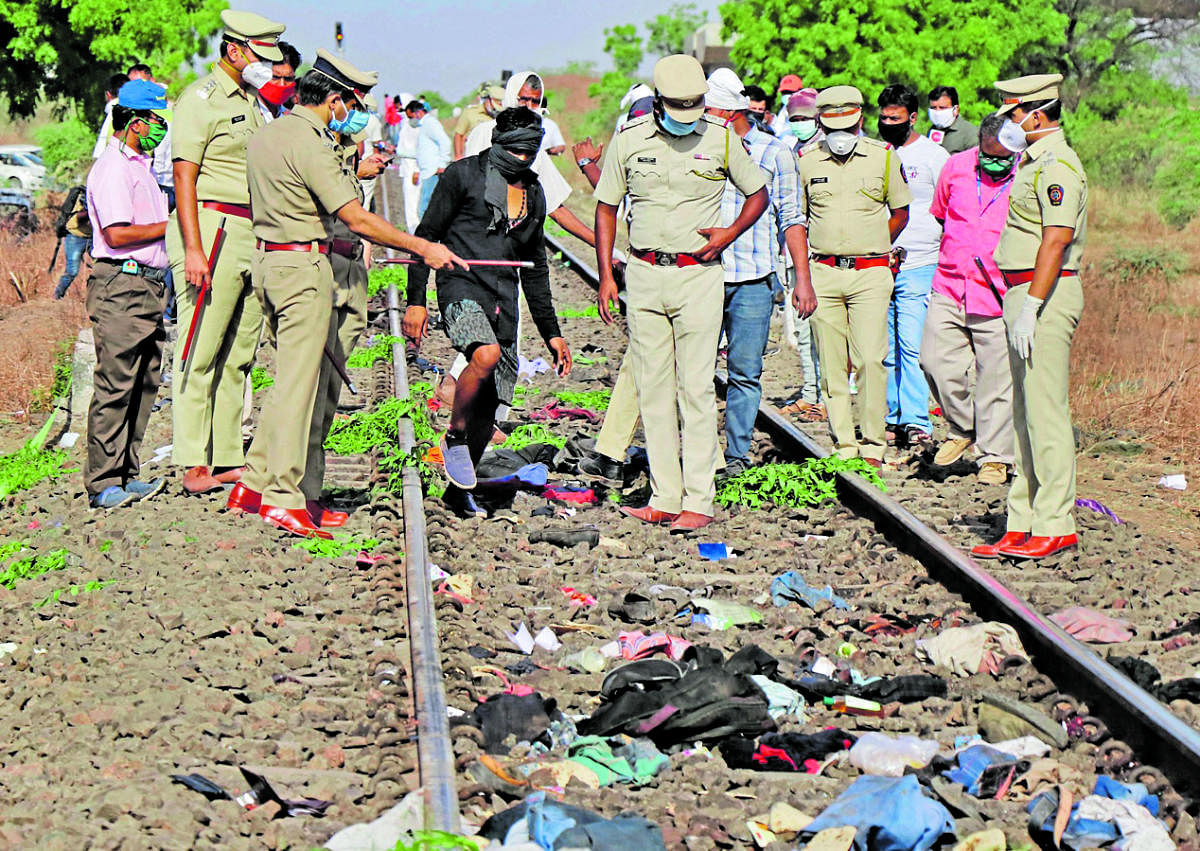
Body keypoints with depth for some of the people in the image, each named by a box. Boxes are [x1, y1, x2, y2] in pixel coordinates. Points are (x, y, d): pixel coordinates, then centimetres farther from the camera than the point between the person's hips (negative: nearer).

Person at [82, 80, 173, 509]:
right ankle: (102, 484, -4)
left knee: (143, 384, 10)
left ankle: (125, 475, 16)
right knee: (115, 385, -8)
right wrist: (170, 226, -11)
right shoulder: (112, 168, -11)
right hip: (120, 286, -10)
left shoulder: (139, 165, 20)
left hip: (148, 287, 10)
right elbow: (118, 234, -19)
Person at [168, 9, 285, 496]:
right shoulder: (201, 98, -5)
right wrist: (193, 249, -19)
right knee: (201, 353, -6)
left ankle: (228, 459, 13)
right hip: (213, 230, -8)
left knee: (239, 355, 8)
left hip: (255, 235, 8)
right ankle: (194, 466, -4)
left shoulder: (254, 101, 20)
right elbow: (184, 176, -12)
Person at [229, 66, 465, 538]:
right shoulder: (310, 145, -17)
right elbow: (358, 221, -18)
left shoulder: (265, 135, 12)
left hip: (267, 261, 9)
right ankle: (282, 499, -7)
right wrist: (424, 249, -13)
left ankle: (253, 483, 15)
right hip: (304, 268, -9)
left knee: (293, 377, 15)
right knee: (298, 380, -7)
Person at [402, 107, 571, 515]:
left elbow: (535, 269, 24)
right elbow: (426, 235, 0)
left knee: (488, 408, 3)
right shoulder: (464, 175, 1)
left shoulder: (534, 194, 17)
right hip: (461, 286, -5)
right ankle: (455, 437, -11)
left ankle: (459, 490, 21)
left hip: (504, 300, 6)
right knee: (486, 354, -35)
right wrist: (415, 301, -8)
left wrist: (551, 332, 21)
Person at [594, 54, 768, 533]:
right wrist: (606, 275, 5)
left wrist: (728, 234, -3)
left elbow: (758, 193, 14)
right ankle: (665, 497, 9)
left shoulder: (721, 139, 1)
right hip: (644, 275, 2)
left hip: (699, 274, -2)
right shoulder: (629, 140, 3)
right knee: (653, 389, 4)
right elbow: (606, 207, 11)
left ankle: (698, 501, -5)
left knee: (696, 389, -6)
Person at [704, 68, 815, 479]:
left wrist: (803, 278, 0)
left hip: (753, 282, -2)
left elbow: (791, 220, 5)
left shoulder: (774, 153, 4)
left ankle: (737, 455, 9)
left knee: (745, 373, 0)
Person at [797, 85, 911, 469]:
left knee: (871, 359, -11)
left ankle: (872, 447, -2)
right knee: (832, 363, 2)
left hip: (870, 274, -2)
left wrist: (872, 250, 12)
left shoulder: (884, 157, 2)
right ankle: (844, 446, 8)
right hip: (823, 274, 2)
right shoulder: (805, 160, 6)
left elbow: (900, 211, 15)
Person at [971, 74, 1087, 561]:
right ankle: (1024, 524, 15)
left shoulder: (1056, 165, -14)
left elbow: (1056, 240, -22)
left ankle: (1056, 526, -6)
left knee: (1045, 410, -9)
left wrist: (1030, 307, -25)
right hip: (1025, 295, 11)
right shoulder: (1035, 162, 19)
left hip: (1046, 296, -11)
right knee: (1025, 411, 11)